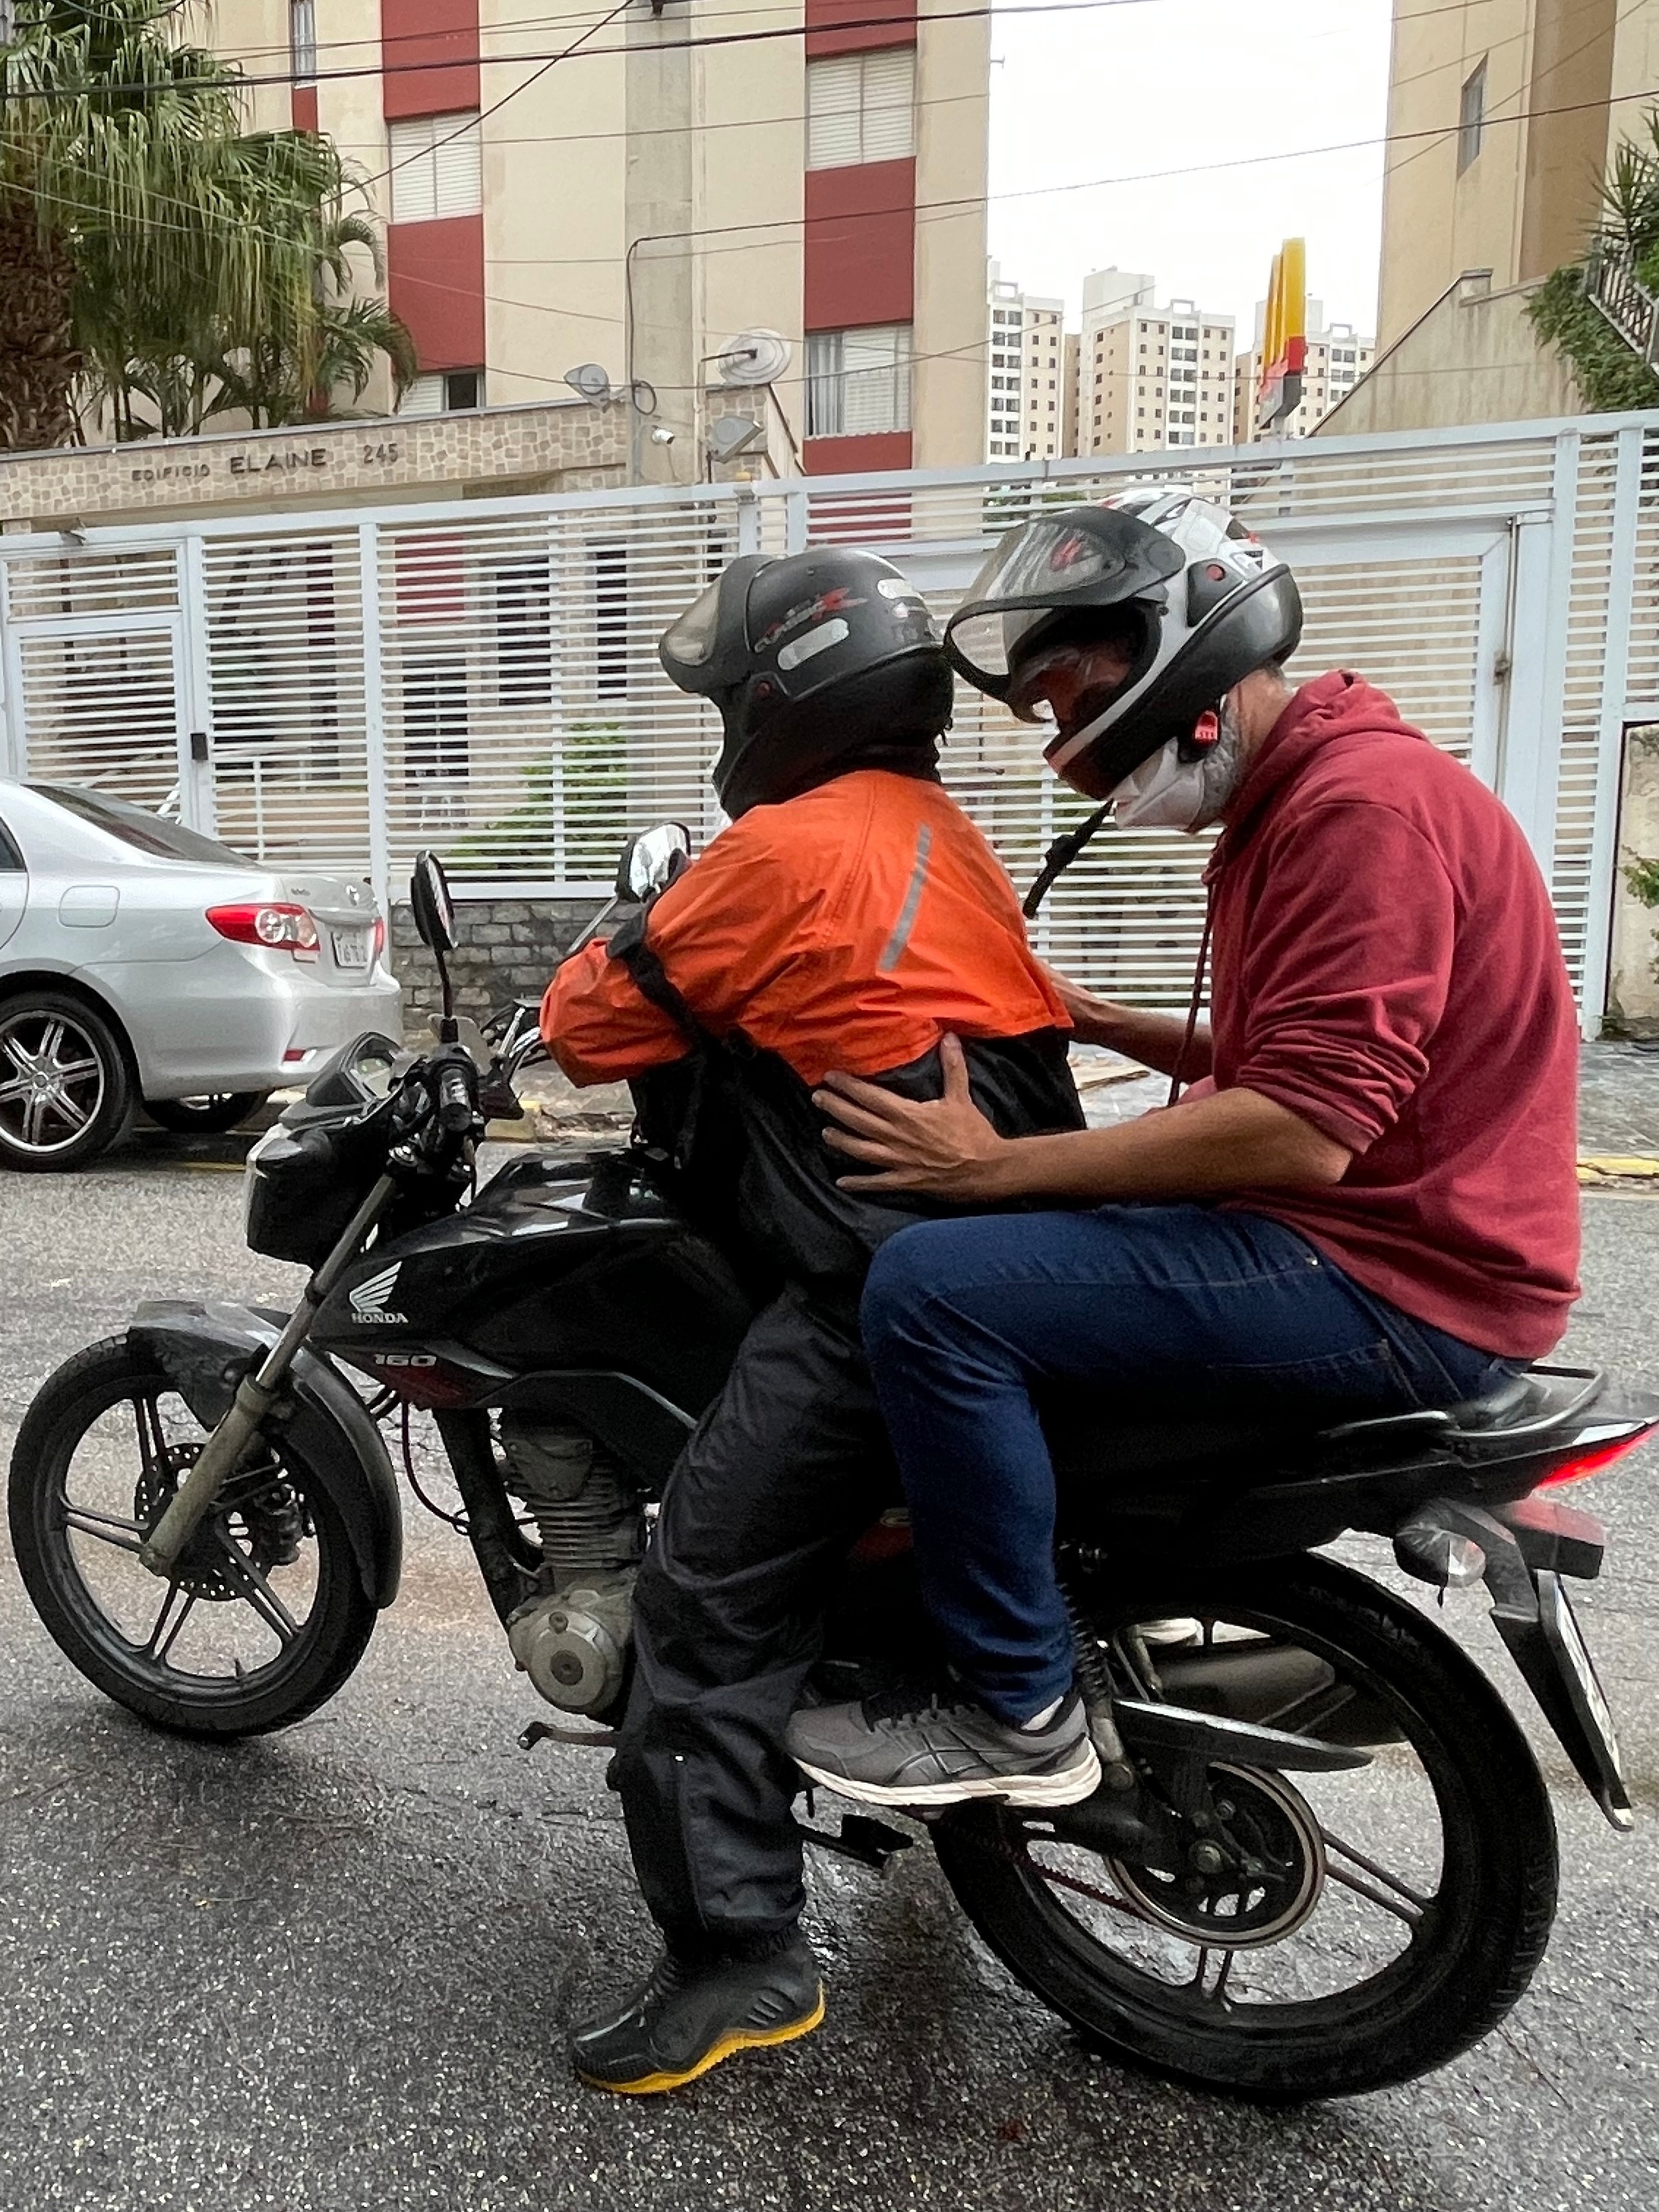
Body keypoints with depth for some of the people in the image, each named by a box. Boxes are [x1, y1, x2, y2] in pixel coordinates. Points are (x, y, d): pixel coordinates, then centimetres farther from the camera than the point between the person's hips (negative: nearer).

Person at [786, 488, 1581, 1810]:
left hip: (1396, 1280, -11)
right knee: (1001, 1251, 23)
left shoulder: (1364, 804, -17)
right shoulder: (1290, 802, 15)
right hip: (1348, 1240, 11)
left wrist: (1000, 1166, -22)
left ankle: (1015, 1707, -7)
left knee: (936, 1288, -22)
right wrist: (1104, 1023, 7)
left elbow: (1301, 1134, -26)